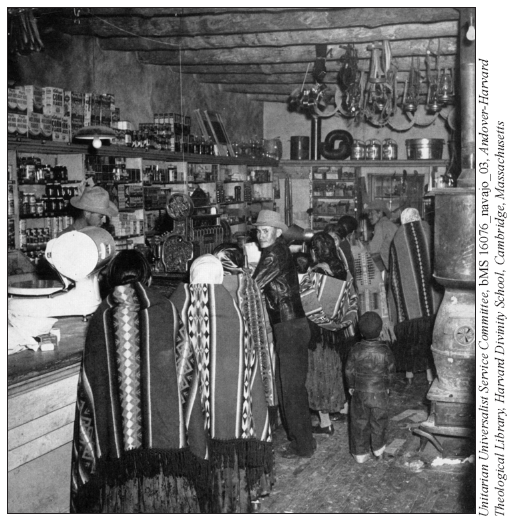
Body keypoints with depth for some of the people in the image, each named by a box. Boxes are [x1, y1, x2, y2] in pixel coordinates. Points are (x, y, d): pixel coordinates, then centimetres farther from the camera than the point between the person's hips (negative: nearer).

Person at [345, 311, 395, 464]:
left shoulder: (356, 350, -12)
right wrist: (387, 386, 15)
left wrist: (351, 386, 12)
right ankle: (378, 450, 32)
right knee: (379, 422, 18)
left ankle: (360, 453, 18)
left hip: (359, 393, 0)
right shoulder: (385, 350, -14)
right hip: (380, 393, 0)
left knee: (359, 423, 12)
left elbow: (349, 370, -4)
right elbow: (390, 371, -3)